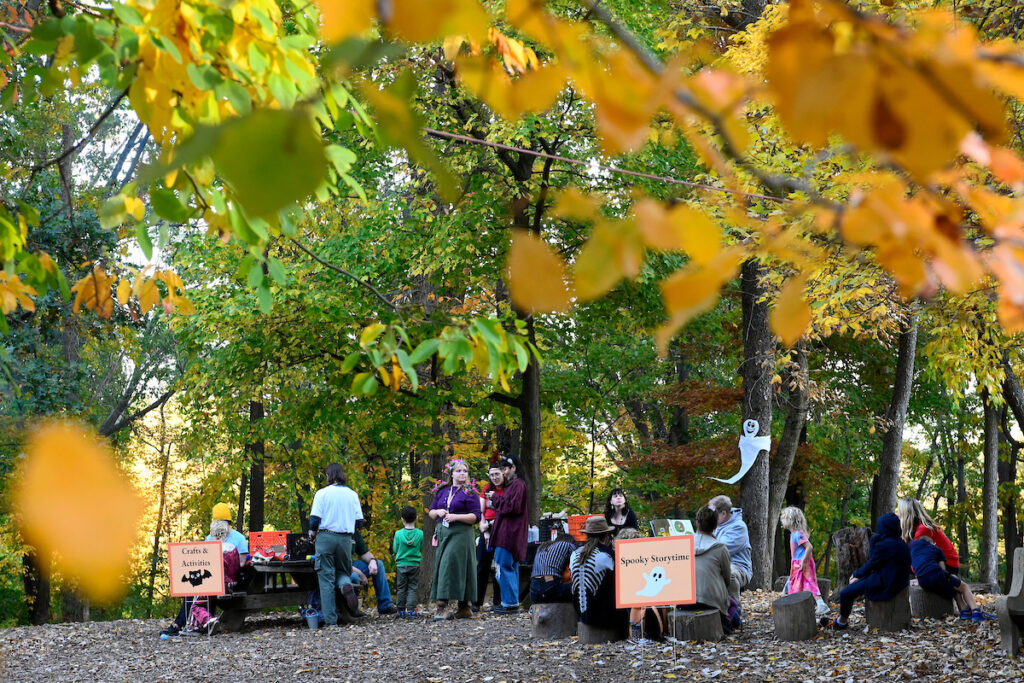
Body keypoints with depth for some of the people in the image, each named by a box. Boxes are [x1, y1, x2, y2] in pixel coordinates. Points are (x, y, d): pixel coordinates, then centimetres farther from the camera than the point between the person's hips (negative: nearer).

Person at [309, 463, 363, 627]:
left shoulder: (322, 493, -3)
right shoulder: (352, 495, 7)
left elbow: (314, 518, -8)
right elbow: (359, 520, 6)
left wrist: (312, 532, 11)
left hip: (326, 537, -3)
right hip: (346, 539, 3)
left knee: (326, 578, 3)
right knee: (343, 571, 21)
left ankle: (331, 619, -1)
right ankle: (346, 586, -16)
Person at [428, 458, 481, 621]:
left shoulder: (470, 493, -1)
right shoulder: (442, 491, 15)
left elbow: (476, 517, -6)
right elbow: (431, 512, 20)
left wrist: (456, 516, -16)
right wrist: (438, 512, -3)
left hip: (460, 533, -6)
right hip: (442, 533, 6)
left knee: (450, 566, -14)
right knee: (441, 566, 2)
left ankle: (442, 606, -19)